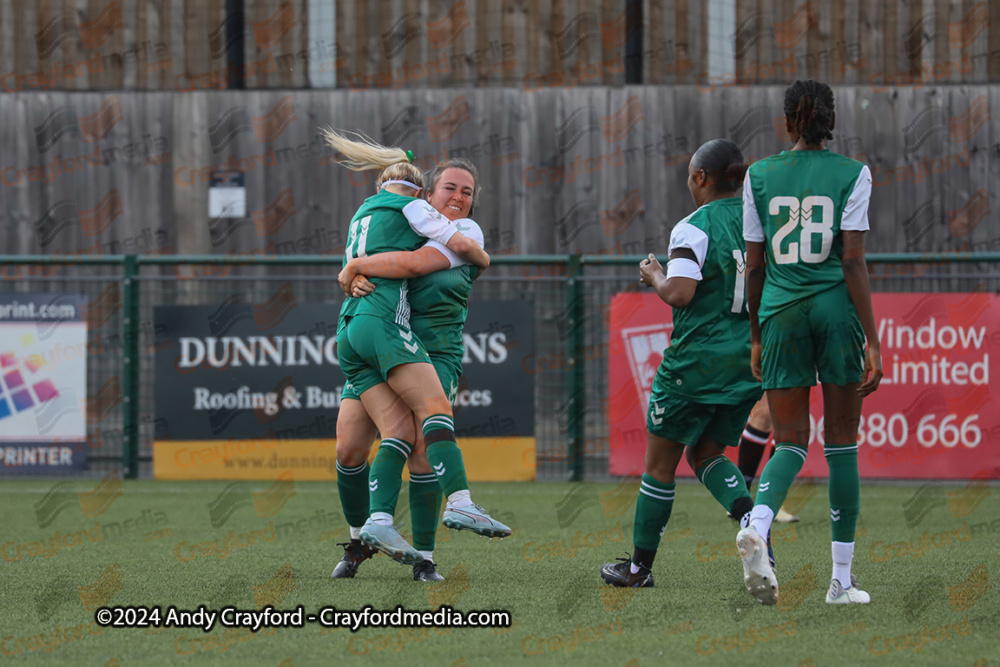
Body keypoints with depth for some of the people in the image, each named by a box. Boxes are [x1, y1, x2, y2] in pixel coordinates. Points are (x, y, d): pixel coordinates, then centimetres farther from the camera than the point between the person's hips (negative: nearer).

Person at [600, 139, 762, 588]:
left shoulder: (693, 229, -15)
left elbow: (680, 293, -24)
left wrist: (655, 277, -5)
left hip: (696, 361, -6)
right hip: (749, 361, 6)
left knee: (660, 463, 9)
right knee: (705, 453, 19)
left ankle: (640, 564, 16)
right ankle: (750, 513, -9)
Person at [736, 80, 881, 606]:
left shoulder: (760, 176, 4)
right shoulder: (851, 175, -2)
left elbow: (754, 266, 7)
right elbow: (853, 261, -8)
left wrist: (757, 337, 17)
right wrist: (872, 342, -7)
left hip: (781, 313, 2)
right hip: (837, 308, -2)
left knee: (790, 442, 6)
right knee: (841, 442, 9)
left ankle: (757, 524, -27)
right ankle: (841, 579, 10)